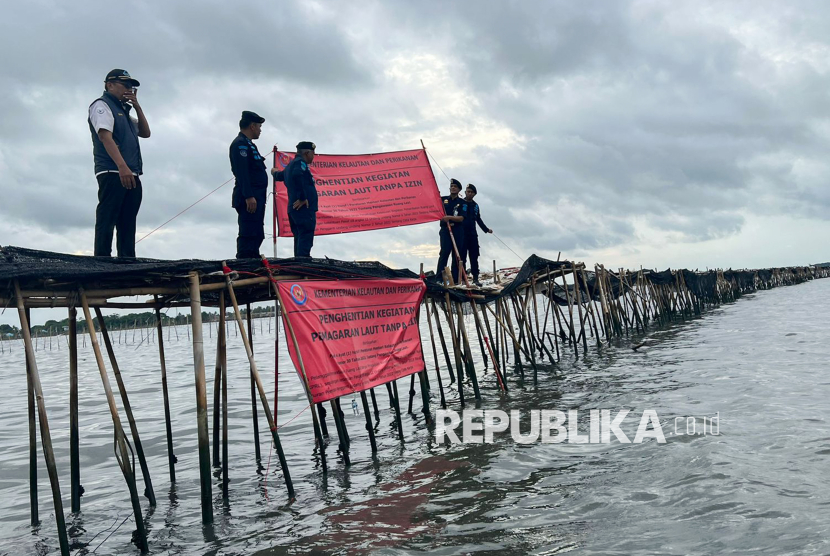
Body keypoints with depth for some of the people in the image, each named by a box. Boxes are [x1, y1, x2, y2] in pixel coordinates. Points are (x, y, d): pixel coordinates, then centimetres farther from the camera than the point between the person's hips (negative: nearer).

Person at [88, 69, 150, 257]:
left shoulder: (123, 111, 26)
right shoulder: (102, 105, 1)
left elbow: (145, 133, 23)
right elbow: (105, 136, -14)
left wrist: (137, 107, 11)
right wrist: (122, 167, -27)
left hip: (131, 176, 9)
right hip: (112, 174, -8)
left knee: (127, 226, 5)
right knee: (107, 221, -12)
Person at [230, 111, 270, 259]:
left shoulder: (248, 144, 24)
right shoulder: (240, 143, -8)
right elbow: (241, 172, -18)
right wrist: (249, 196, -25)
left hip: (255, 198, 11)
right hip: (250, 199, -11)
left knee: (256, 236, 12)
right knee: (248, 235, -14)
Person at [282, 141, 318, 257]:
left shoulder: (291, 164, 23)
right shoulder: (300, 162, -6)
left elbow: (281, 176, 38)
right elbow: (297, 175, -26)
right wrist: (302, 198, -23)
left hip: (294, 208, 10)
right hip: (304, 208, -10)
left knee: (300, 239, 10)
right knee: (305, 239, -15)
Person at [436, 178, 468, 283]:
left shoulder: (462, 203, 7)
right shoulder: (442, 199, 11)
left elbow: (461, 218, -5)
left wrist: (449, 217, -20)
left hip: (458, 230, 1)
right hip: (445, 229, -1)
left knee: (457, 255, 3)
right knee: (444, 252, -16)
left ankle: (455, 279, 7)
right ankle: (439, 277, -19)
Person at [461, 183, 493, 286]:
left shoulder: (475, 205, 15)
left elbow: (478, 219, 25)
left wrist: (486, 229, 25)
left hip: (472, 233, 5)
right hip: (462, 233, -5)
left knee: (474, 256, 5)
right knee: (462, 256, -2)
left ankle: (475, 278, 9)